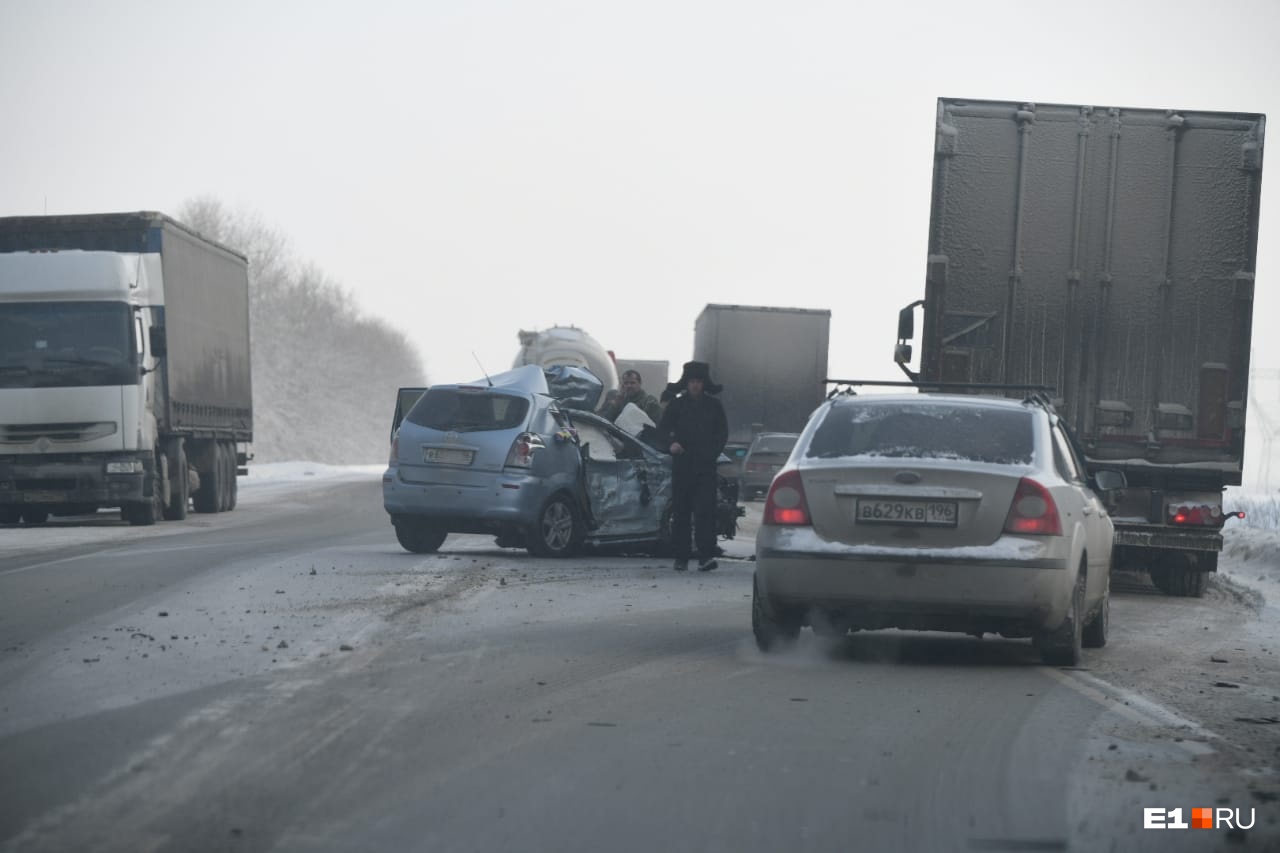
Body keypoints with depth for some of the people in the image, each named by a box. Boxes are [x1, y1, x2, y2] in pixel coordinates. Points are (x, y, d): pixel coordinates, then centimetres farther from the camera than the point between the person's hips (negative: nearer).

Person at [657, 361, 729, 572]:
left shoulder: (714, 406, 9)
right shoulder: (676, 404, 8)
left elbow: (722, 433, 15)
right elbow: (663, 428, 7)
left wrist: (713, 452, 1)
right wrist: (671, 443, -13)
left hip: (706, 466, -1)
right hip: (682, 464, 1)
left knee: (705, 511, -12)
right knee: (681, 512, 3)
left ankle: (706, 556, -18)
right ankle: (680, 557, 10)